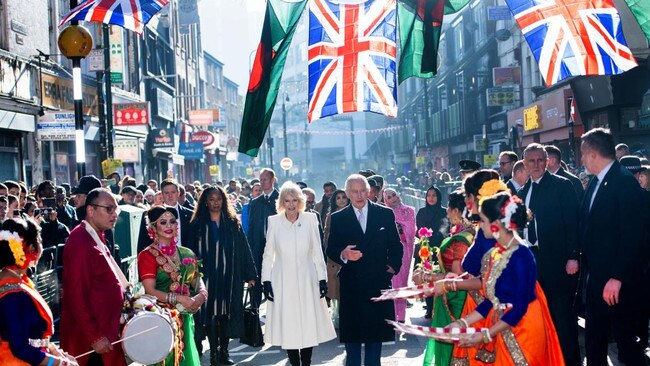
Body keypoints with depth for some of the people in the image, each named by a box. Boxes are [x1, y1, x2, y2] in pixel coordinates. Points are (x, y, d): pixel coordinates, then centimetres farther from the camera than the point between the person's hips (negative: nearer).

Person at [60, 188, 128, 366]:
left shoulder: (96, 237, 11)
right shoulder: (80, 243, -19)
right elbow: (77, 296, -22)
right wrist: (95, 337, -20)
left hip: (104, 329, 9)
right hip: (90, 337, -9)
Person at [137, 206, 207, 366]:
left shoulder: (185, 254, 8)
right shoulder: (147, 255, -7)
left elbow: (197, 282, 11)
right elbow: (150, 291, -13)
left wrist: (201, 295, -11)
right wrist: (181, 299, -19)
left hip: (184, 319, 5)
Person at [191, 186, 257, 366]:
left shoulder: (233, 223, 6)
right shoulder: (198, 224, 2)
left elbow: (243, 249, 5)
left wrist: (250, 275, 1)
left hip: (230, 276, 1)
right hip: (208, 276, -1)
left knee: (227, 313, 3)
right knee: (211, 313, -1)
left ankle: (224, 351, 13)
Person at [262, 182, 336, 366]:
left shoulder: (310, 219, -1)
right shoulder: (274, 221, -1)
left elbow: (317, 252, 3)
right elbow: (268, 254, 4)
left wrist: (322, 278, 1)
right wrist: (266, 281, -1)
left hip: (307, 280, 0)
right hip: (283, 281, 0)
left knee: (309, 324, 2)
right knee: (288, 326, 2)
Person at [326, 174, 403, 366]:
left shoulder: (385, 214, 4)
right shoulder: (338, 218, 3)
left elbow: (395, 245, 11)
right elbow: (331, 250, 2)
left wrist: (394, 265, -1)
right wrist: (343, 255, -18)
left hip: (378, 282, 1)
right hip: (351, 283, 0)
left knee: (376, 334, 7)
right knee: (351, 334, 3)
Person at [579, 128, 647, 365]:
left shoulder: (625, 182, -17)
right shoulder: (595, 183, 10)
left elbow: (632, 236, -21)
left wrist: (617, 277, -22)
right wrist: (590, 269, 10)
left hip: (617, 282, -9)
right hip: (596, 276, 9)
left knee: (626, 340, 2)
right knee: (594, 339, 16)